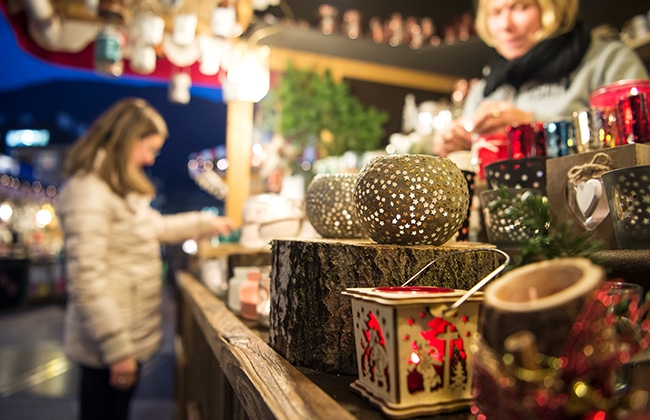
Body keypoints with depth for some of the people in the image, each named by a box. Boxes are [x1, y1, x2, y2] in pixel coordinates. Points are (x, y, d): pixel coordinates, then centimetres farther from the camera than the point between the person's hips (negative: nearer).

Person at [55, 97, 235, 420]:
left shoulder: (122, 190, 14)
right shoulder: (88, 192, -19)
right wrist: (117, 349, -22)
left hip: (131, 335, 9)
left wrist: (207, 223, 28)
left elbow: (154, 226, 29)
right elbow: (86, 280, -24)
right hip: (110, 345, -9)